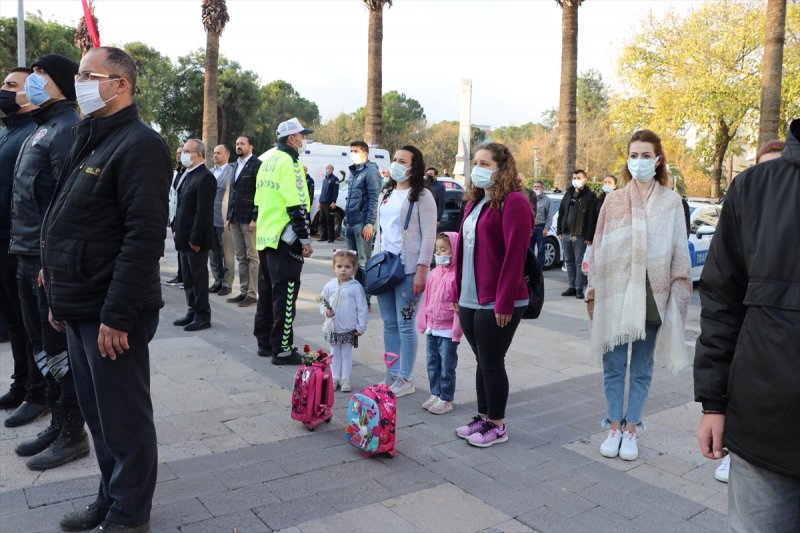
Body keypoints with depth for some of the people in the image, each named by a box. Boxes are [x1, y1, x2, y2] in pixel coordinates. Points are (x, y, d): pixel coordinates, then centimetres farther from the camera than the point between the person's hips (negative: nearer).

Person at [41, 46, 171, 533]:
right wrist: (62, 297, 18)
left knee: (123, 418, 4)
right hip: (81, 309, 9)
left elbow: (145, 236, -22)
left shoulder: (139, 144, -14)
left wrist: (117, 314, -24)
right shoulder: (91, 142, 17)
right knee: (98, 414, 18)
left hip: (111, 313, -9)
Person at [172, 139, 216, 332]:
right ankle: (192, 310, 24)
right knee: (188, 277, 14)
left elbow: (203, 212, -19)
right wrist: (176, 228, 13)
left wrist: (195, 239, -19)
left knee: (198, 277, 0)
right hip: (184, 237, 9)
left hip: (196, 238, -9)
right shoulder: (187, 175, 14)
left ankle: (202, 316, 10)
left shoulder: (205, 177, -15)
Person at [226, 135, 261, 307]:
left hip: (249, 218, -8)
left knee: (252, 257, -2)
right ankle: (243, 291, 16)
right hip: (235, 218, 8)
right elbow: (233, 192, 19)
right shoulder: (236, 165, 18)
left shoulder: (256, 164, -6)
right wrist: (229, 217, 14)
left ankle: (252, 294, 2)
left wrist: (255, 218, -17)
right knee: (241, 257, 10)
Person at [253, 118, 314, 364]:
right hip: (285, 239, -9)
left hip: (265, 237, 10)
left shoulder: (268, 161, 17)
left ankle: (264, 342, 25)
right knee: (285, 294, -5)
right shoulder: (289, 162, -12)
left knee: (267, 290, 16)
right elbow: (296, 205, -19)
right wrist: (305, 239, -16)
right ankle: (282, 349, -1)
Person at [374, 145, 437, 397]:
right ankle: (393, 374, 21)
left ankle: (406, 380, 10)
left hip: (408, 270, -7)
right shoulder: (386, 194, 16)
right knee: (389, 324, 10)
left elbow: (429, 236, -10)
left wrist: (422, 270, -16)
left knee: (405, 325, -1)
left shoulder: (422, 196, -5)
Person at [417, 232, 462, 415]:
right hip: (432, 328, 7)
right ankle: (435, 394, 30)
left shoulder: (456, 275, -17)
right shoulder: (434, 274, 6)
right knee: (432, 364, 16)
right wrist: (423, 321, 12)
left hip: (447, 331, -7)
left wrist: (457, 329, -17)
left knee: (447, 367, 4)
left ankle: (446, 400, 16)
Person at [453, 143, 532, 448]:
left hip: (497, 303, -7)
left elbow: (514, 255, -18)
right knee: (482, 361, 16)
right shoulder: (475, 201, 14)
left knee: (491, 363, 4)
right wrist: (459, 291, 12)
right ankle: (483, 417, 30)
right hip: (470, 300, 7)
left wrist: (504, 303, -19)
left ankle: (497, 425, 20)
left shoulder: (514, 202, -12)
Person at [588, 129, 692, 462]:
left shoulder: (671, 201, 1)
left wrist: (678, 294, -1)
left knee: (641, 368, 10)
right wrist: (594, 290, 2)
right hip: (616, 294, 0)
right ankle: (614, 428, 20)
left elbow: (679, 251, 3)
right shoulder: (613, 200, 3)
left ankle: (631, 430, 21)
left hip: (652, 296, 0)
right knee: (614, 365, 6)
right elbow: (599, 248, 4)